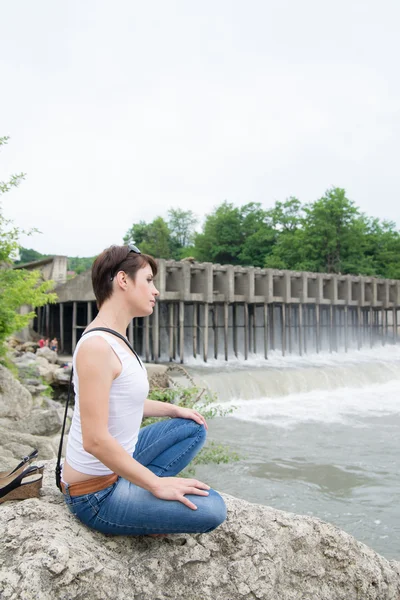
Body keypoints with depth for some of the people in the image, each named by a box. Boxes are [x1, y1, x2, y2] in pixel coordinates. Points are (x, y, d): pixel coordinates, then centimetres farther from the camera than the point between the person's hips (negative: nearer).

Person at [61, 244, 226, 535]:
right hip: (95, 492, -10)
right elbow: (95, 440, -28)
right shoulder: (96, 346, -25)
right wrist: (157, 483, -21)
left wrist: (173, 409, 16)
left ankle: (138, 491, 7)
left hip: (115, 465, 10)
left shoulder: (114, 338, 5)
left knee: (194, 428, 19)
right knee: (212, 509, -19)